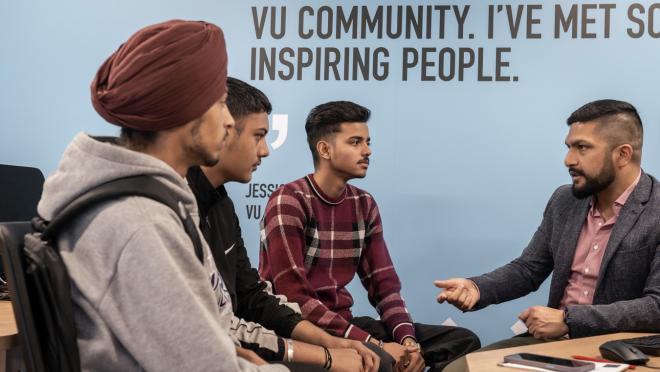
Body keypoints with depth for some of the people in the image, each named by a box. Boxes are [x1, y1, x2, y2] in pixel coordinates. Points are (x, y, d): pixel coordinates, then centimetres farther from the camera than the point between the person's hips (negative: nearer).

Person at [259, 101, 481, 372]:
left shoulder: (364, 204, 9)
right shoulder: (288, 202, -13)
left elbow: (383, 284, 8)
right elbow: (296, 300, -20)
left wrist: (408, 339, -12)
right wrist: (374, 345, -24)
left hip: (343, 322, 8)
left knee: (463, 340, 0)